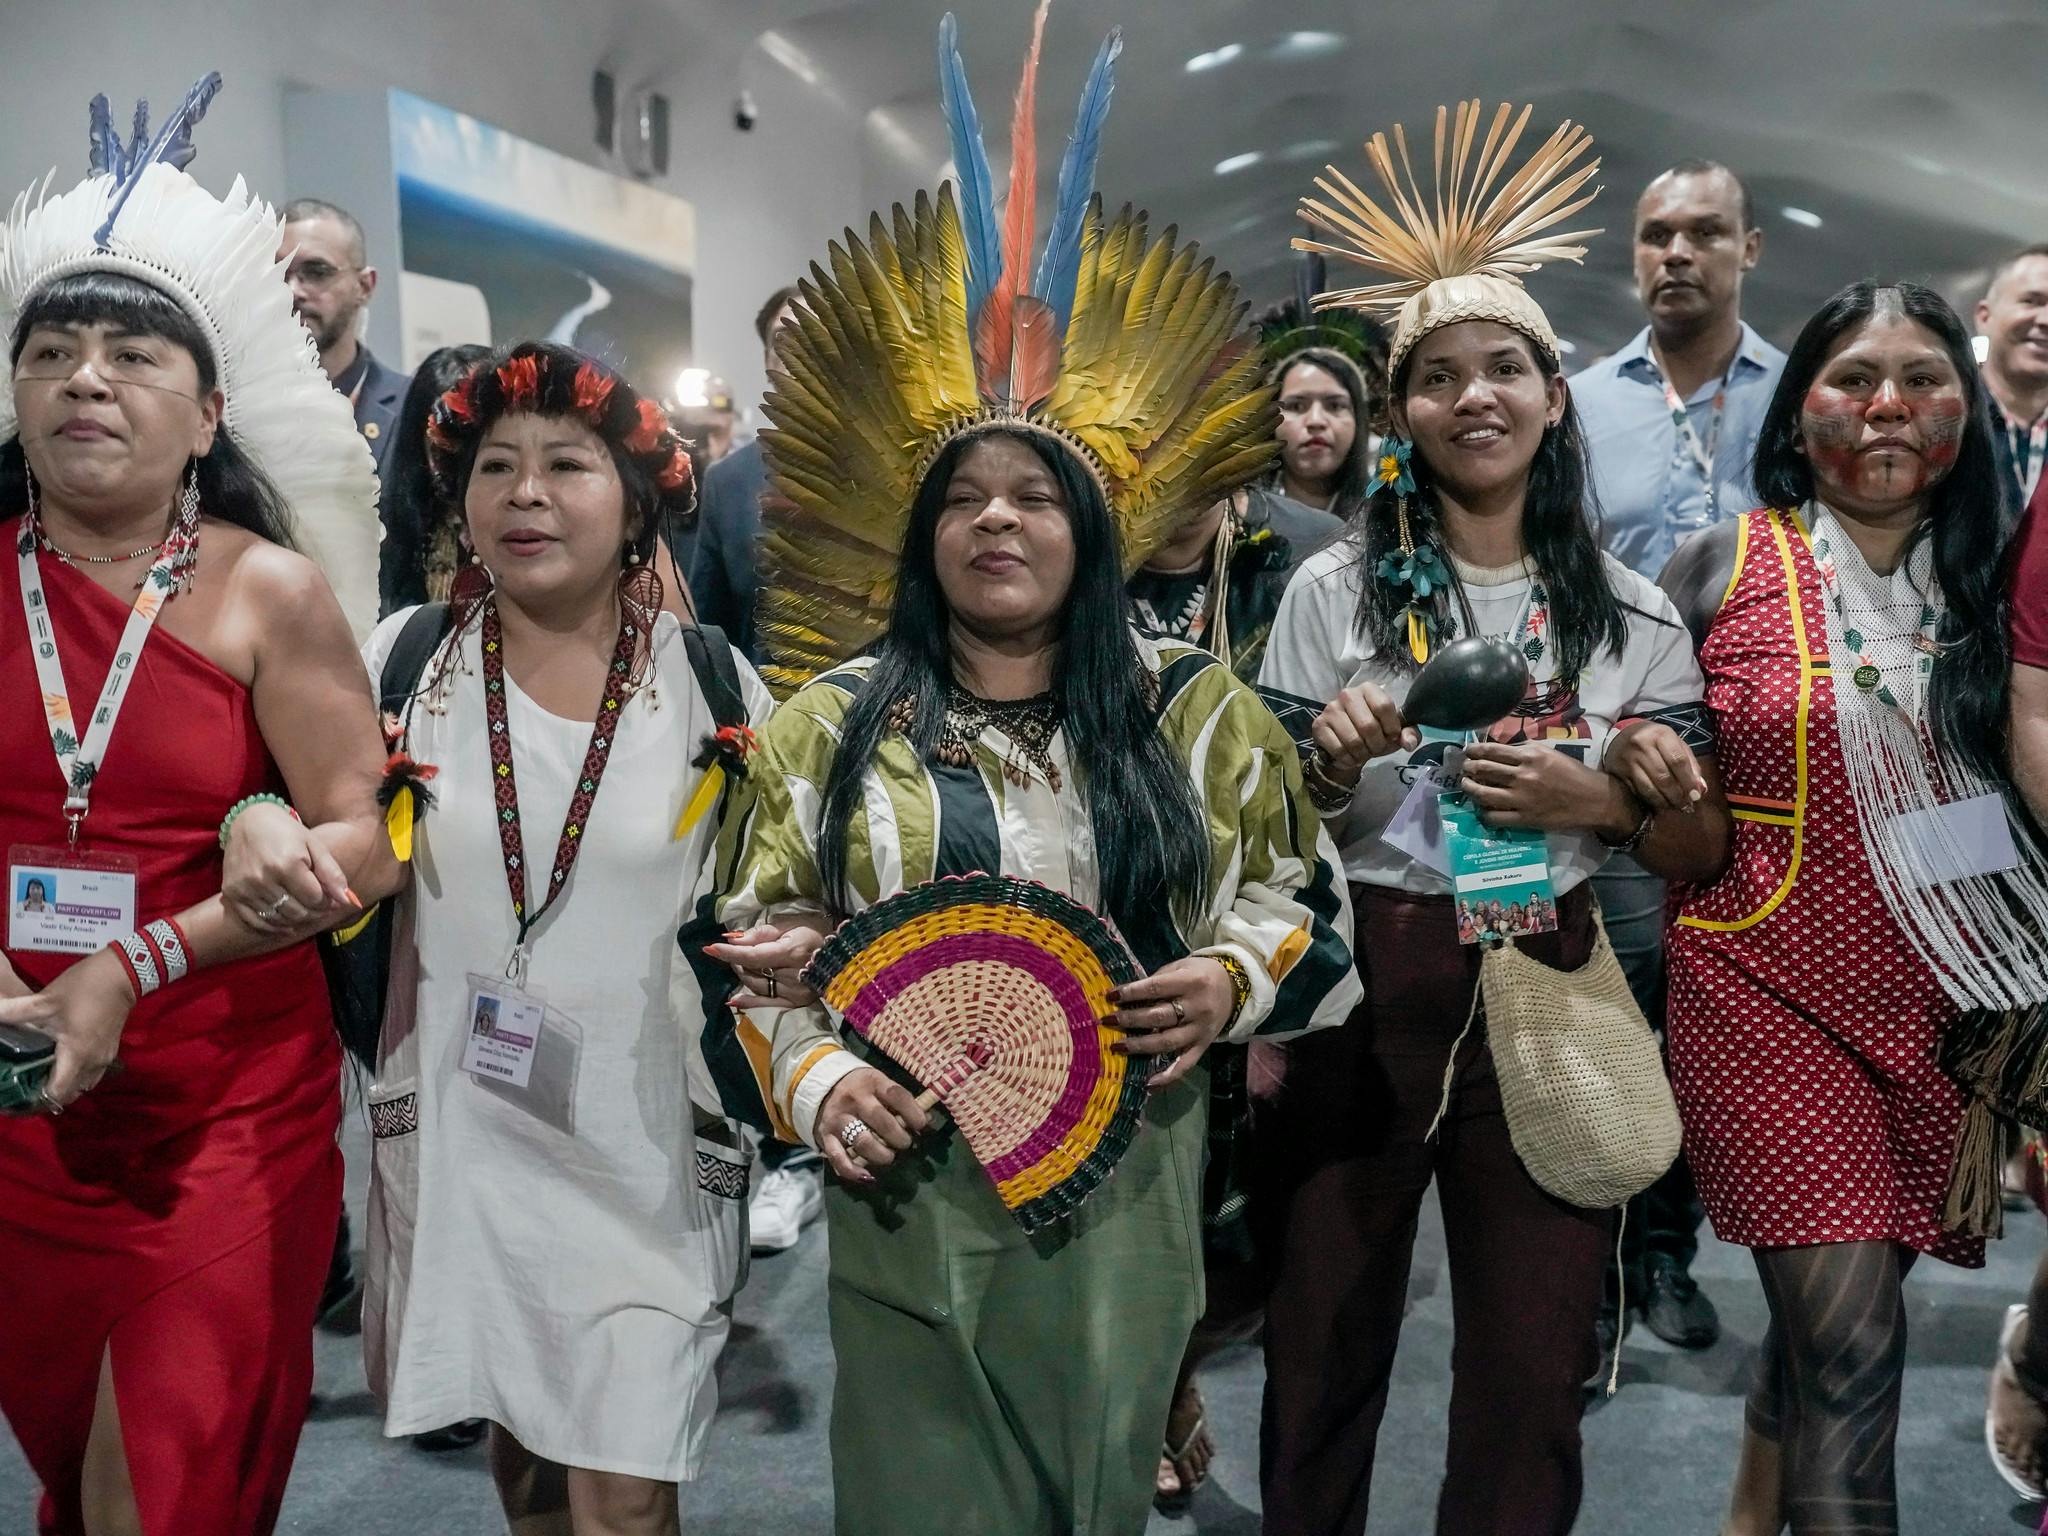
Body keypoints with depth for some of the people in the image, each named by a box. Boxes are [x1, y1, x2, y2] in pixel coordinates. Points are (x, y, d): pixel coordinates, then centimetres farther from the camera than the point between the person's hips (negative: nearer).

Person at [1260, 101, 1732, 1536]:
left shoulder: (1632, 610, 4)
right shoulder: (1335, 591, -1)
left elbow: (1707, 848, 7)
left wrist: (1599, 802, -12)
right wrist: (1334, 766, -18)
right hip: (1361, 992, -1)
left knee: (1533, 1376, 10)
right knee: (1325, 1349, 9)